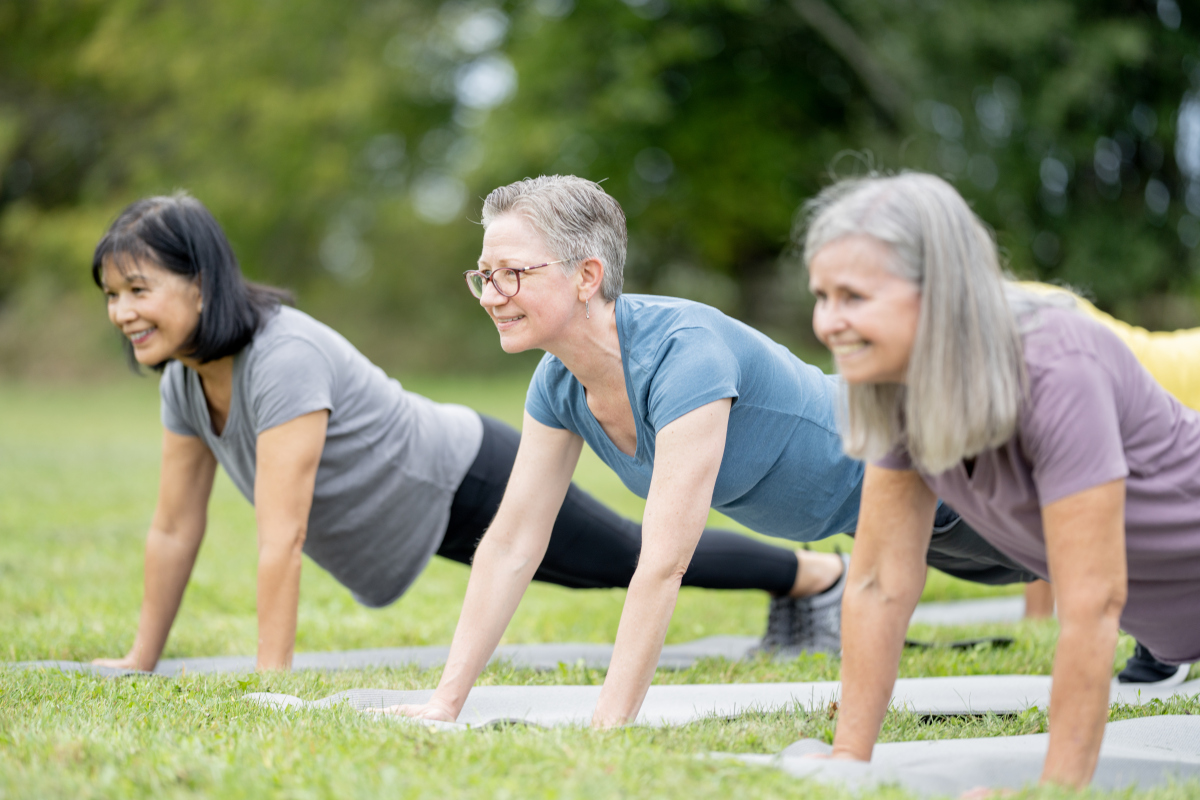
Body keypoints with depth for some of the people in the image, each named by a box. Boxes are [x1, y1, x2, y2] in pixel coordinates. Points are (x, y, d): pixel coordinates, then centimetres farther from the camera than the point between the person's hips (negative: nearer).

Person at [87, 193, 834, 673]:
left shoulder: (284, 359, -36)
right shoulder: (185, 378, -9)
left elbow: (282, 536, -38)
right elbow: (174, 529, -1)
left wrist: (271, 681, -37)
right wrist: (140, 661, 1)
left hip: (470, 482, -8)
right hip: (423, 516, 8)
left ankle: (819, 573, 37)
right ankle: (795, 586, 50)